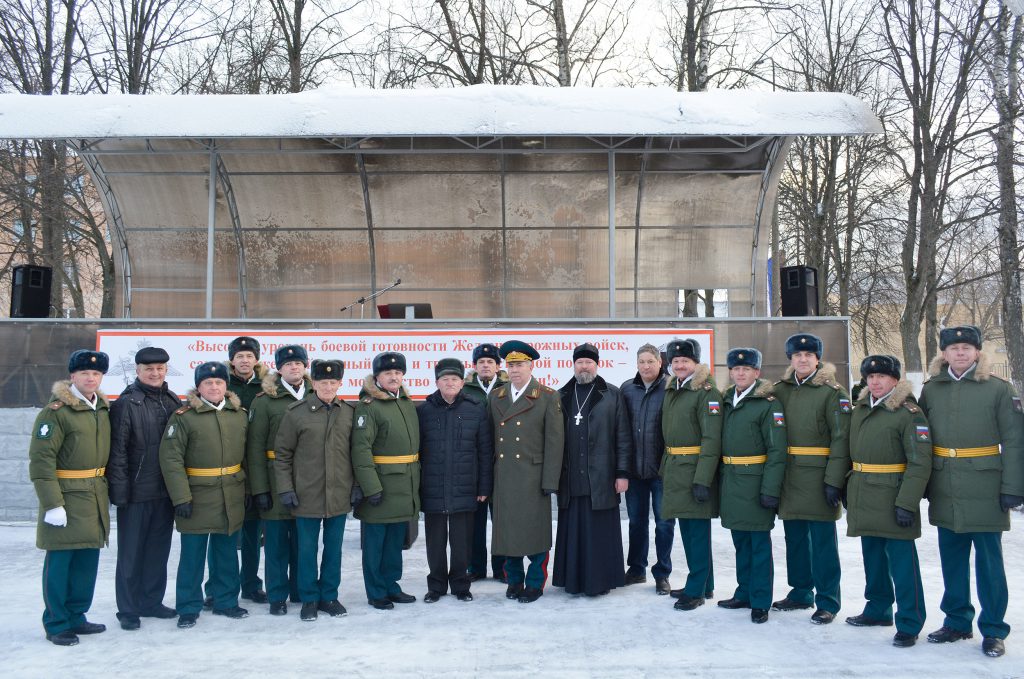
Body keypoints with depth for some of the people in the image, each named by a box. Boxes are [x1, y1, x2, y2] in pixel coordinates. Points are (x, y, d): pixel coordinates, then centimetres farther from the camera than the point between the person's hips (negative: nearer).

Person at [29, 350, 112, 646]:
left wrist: (107, 490, 17)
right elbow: (40, 460, -16)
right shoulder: (56, 411, -12)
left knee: (87, 560, 12)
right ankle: (56, 624, 13)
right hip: (66, 497, -7)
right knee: (60, 561, 1)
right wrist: (52, 504, -19)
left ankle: (76, 616, 25)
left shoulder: (103, 409, 10)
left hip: (96, 497, 7)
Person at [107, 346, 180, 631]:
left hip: (165, 490, 5)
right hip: (136, 491, -5)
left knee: (158, 550, 14)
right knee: (131, 552, 4)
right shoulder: (126, 404, -8)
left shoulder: (173, 402, 9)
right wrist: (119, 489, -16)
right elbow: (117, 449, -11)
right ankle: (128, 609, 15)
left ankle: (152, 601, 26)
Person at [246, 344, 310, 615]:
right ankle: (277, 596, 18)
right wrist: (259, 489, -11)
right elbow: (255, 446, -6)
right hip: (276, 482, -3)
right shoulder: (265, 400, -3)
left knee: (302, 540, 12)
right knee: (276, 541, 5)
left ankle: (301, 591, 26)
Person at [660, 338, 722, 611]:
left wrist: (703, 480, -22)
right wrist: (664, 469, 17)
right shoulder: (671, 391, 15)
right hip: (674, 469, 9)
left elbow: (711, 439, -18)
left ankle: (696, 590, 7)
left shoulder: (707, 392, -12)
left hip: (695, 469, -8)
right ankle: (705, 585, 27)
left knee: (697, 530, -2)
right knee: (687, 529, 15)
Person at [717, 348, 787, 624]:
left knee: (759, 543, 1)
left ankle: (760, 602, 9)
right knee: (740, 541, 15)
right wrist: (721, 478, 11)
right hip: (731, 482, 6)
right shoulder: (726, 402, 12)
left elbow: (777, 451, -13)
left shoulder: (769, 403, -9)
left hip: (756, 483, -6)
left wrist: (770, 490, -18)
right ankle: (744, 593, 27)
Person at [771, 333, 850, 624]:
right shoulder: (780, 390, 11)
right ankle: (801, 593, 27)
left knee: (823, 540, 0)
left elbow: (841, 437, -9)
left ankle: (827, 602, 9)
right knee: (795, 537, 13)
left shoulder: (831, 391, -4)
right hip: (787, 476, 5)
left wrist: (834, 480, -16)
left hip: (818, 476, -5)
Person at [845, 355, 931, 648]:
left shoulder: (908, 412, -10)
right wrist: (848, 490, 16)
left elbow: (920, 462, -15)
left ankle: (909, 624, 7)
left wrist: (906, 503, -19)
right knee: (873, 557, 18)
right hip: (864, 501, 7)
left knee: (902, 563, -2)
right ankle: (878, 610, 33)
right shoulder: (860, 410, 12)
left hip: (892, 500, -7)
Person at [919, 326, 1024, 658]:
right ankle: (956, 621, 26)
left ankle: (993, 630, 16)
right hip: (945, 493, 4)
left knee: (989, 561, 4)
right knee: (952, 559, 12)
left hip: (985, 491, -3)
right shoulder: (931, 390, 7)